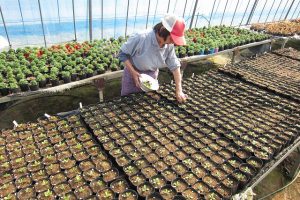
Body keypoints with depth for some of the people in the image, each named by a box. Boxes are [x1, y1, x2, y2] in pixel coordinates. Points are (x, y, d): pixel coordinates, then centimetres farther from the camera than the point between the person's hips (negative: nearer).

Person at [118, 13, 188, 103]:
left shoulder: (169, 45, -16)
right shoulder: (140, 38, -31)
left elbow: (175, 66, -9)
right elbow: (122, 54, -20)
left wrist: (179, 90, -13)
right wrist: (133, 73, -27)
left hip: (152, 77, 4)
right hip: (133, 74, -4)